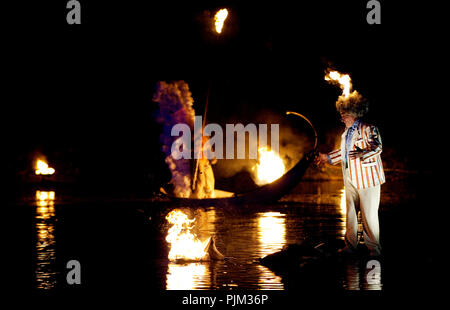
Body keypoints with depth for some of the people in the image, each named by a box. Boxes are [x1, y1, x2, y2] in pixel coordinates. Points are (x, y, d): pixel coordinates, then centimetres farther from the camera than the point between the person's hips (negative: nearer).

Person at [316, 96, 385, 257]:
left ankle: (374, 249, 3)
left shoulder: (368, 129, -9)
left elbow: (377, 147, -22)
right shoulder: (346, 133, 17)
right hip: (351, 180, 8)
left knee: (369, 215, -6)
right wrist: (328, 158, 32)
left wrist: (363, 155, -38)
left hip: (367, 179, -8)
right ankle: (350, 245, 20)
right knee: (350, 213, 11)